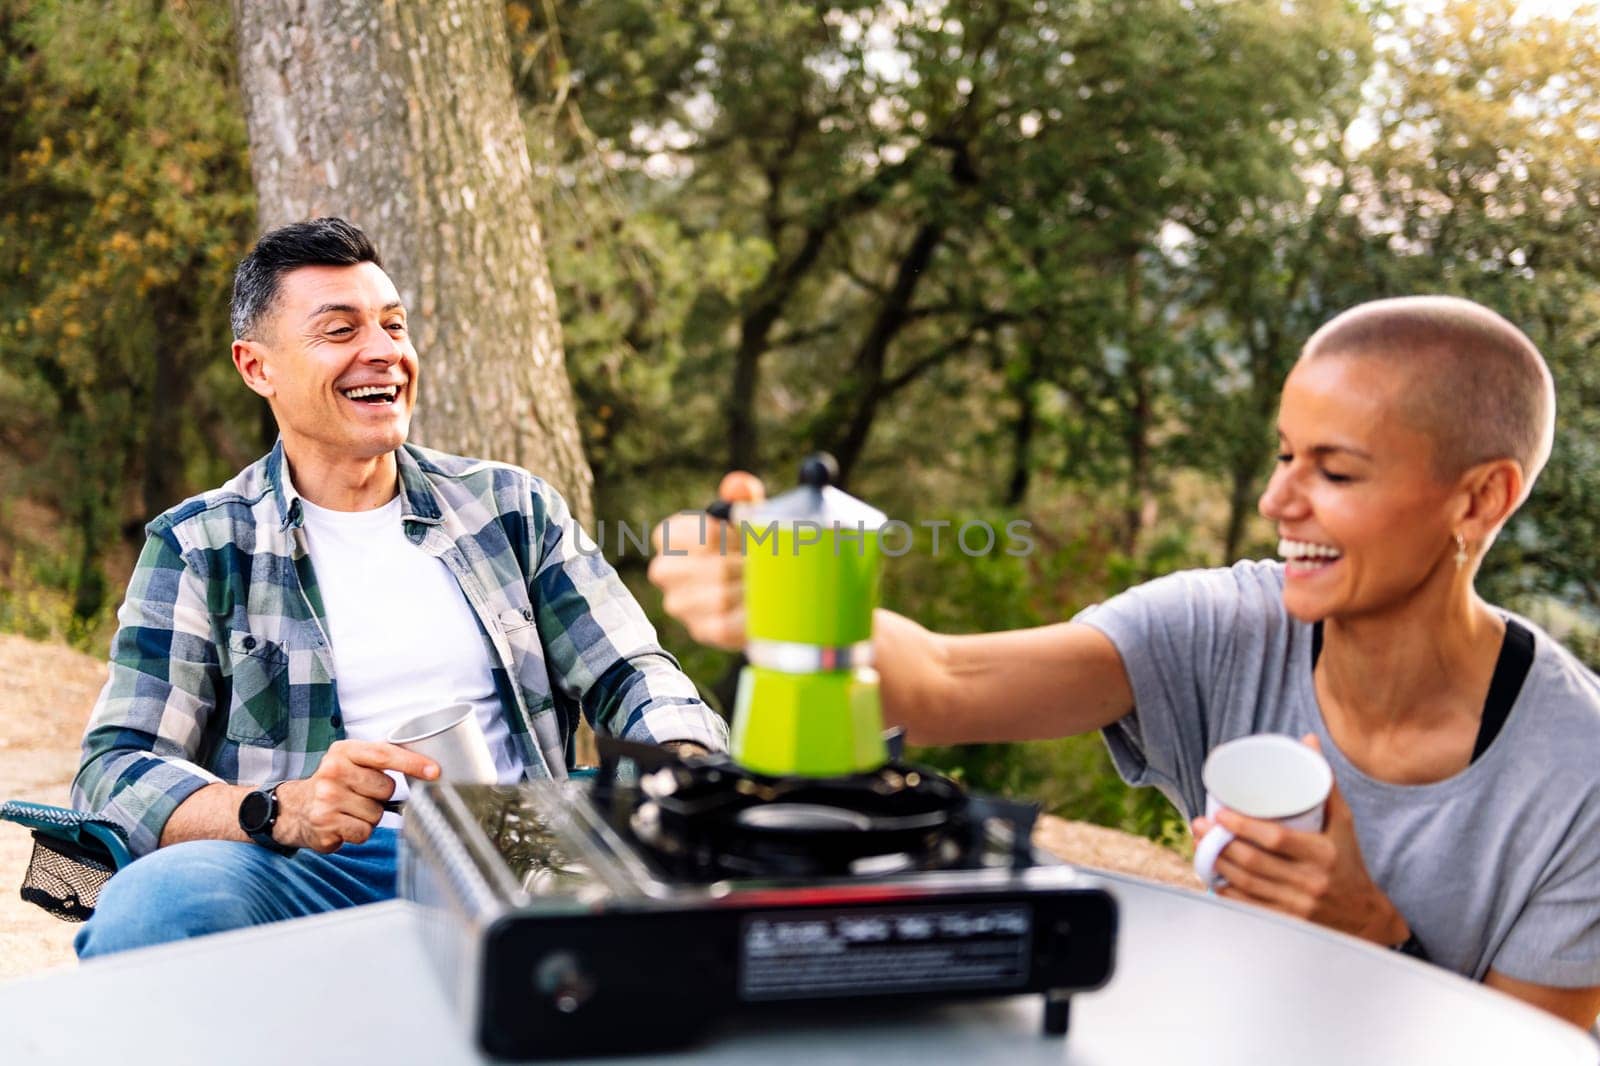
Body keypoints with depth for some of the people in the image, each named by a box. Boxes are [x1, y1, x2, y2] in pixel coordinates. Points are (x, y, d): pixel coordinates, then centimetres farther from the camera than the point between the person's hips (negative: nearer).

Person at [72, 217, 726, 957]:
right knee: (151, 903, -35)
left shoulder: (511, 507, 17)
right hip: (313, 877, -1)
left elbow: (632, 677, 13)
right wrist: (280, 810, -20)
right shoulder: (199, 549, 9)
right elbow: (112, 774, 2)